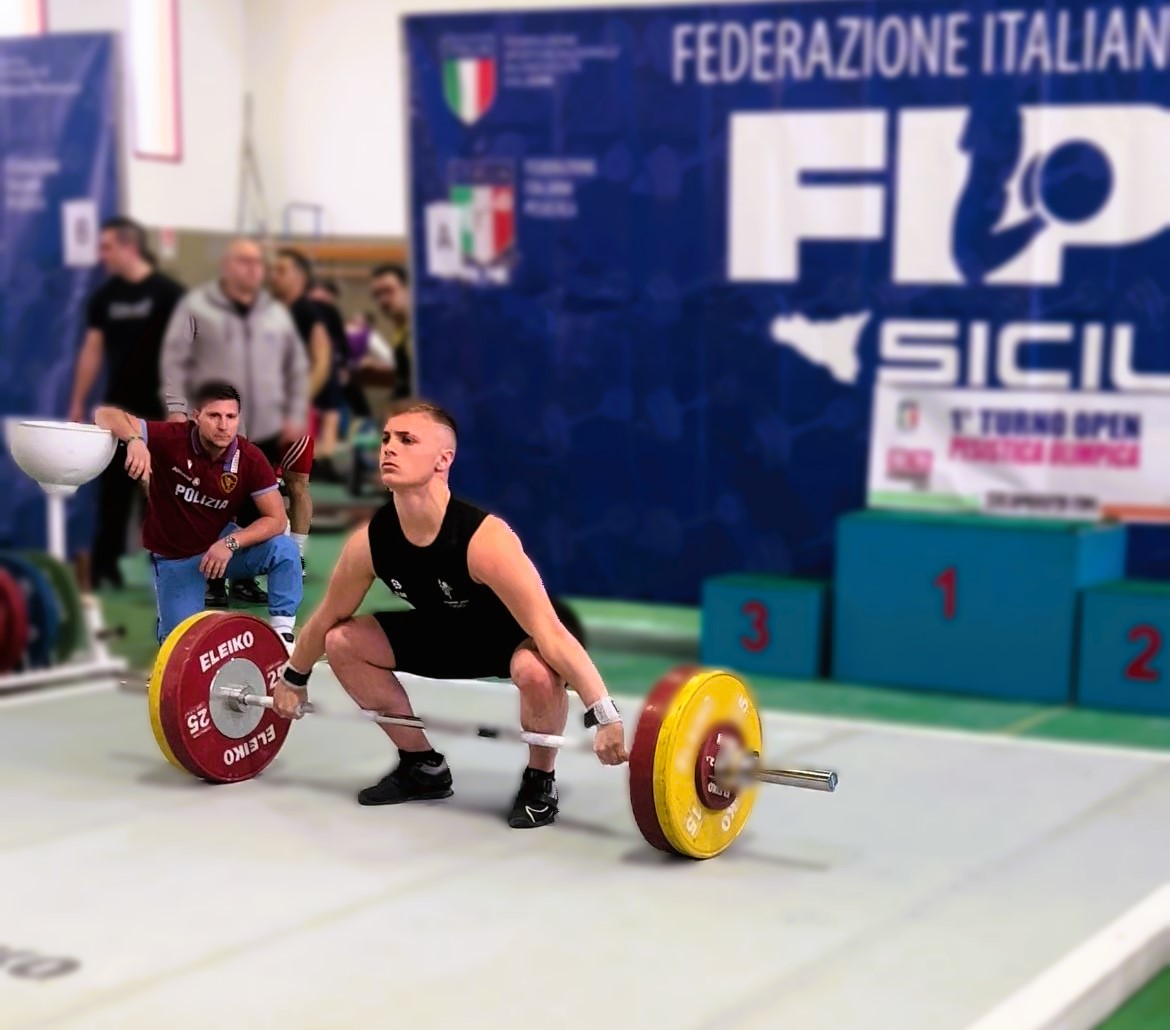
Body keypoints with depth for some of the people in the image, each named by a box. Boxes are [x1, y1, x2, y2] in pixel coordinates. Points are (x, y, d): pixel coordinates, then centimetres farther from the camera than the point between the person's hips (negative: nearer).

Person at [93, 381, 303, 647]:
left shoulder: (250, 458, -20)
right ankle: (174, 612, 31)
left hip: (221, 544, 1)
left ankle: (283, 636, -12)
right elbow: (105, 414, -29)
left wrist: (231, 543, -32)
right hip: (174, 557, -1)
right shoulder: (171, 439, -25)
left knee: (284, 551, -25)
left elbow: (277, 520, -17)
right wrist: (135, 441, -51)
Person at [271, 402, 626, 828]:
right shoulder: (370, 540, -20)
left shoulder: (484, 540, -38)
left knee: (536, 670, -40)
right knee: (341, 643, -4)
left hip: (517, 637, -6)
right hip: (447, 632, 6)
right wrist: (294, 679, 14)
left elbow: (550, 635, -40)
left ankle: (539, 781, -8)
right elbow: (327, 617, 1)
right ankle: (424, 766, 11)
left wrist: (605, 718, -45)